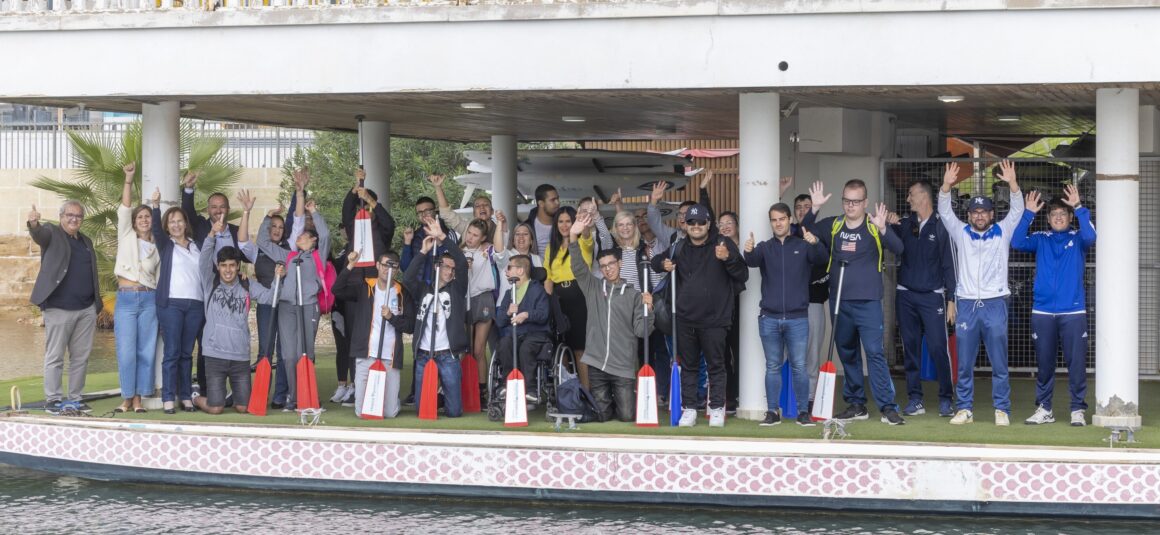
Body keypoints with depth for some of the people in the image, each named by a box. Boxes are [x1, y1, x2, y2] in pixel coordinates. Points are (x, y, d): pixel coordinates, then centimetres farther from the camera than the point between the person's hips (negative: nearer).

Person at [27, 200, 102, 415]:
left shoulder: (86, 241, 18)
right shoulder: (52, 233, 1)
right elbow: (39, 234, -22)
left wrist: (97, 304, 17)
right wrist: (34, 224, -46)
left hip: (86, 309, 6)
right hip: (59, 308, -6)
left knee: (81, 357, 8)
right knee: (55, 357, -1)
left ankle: (75, 398, 15)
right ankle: (53, 399, 3)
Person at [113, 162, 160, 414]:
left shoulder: (157, 247, 12)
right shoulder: (127, 237, 8)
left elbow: (161, 276, 15)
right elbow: (124, 209, -2)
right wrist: (129, 180, -10)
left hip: (149, 299, 2)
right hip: (126, 298, -2)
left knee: (146, 352, 1)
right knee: (126, 352, -6)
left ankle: (138, 398, 7)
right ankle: (127, 398, 3)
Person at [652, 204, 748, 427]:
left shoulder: (723, 245, -2)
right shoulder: (679, 249, 9)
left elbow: (743, 275, -5)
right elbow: (657, 261, 25)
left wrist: (728, 258, -24)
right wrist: (663, 264, 1)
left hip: (714, 319, -3)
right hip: (685, 319, 3)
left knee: (716, 366, 2)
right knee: (688, 366, 9)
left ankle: (717, 409, 11)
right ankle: (689, 409, 15)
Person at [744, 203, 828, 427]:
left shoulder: (803, 246, 4)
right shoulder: (765, 248, 6)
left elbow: (822, 258, -12)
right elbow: (753, 262, -13)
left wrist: (815, 243, -35)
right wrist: (748, 252, -38)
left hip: (797, 318, -1)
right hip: (769, 318, 1)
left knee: (799, 366, 0)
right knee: (773, 367, 7)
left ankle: (803, 411, 7)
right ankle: (773, 412, 12)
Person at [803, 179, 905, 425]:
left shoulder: (873, 227, -3)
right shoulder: (832, 225, 8)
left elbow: (898, 248, -15)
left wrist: (883, 229, -34)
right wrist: (815, 209, -11)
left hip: (868, 302, -4)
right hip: (839, 301, 4)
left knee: (875, 352, -11)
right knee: (847, 355, 11)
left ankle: (887, 407, -10)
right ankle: (856, 405, 21)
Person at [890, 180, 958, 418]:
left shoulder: (940, 226, -2)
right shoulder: (905, 224, 10)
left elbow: (949, 264, -2)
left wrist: (951, 300, -5)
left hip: (932, 296, -4)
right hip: (906, 295, 4)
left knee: (939, 348, -8)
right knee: (910, 349, 5)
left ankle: (946, 400, 1)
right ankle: (915, 399, 11)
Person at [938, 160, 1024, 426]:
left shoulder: (1002, 233, 8)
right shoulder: (961, 234, 11)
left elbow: (1017, 210, -3)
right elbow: (945, 212, 1)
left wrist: (1012, 183, -19)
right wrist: (947, 185, -17)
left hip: (995, 303, -1)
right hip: (967, 303, 1)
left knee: (999, 363, 0)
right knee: (964, 364, 3)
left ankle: (1002, 410, 4)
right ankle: (964, 409, 10)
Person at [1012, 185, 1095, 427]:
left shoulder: (1077, 238, 6)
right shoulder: (1040, 239, 10)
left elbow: (1090, 236, -16)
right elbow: (1017, 242, -7)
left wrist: (1079, 208, -23)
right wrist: (1028, 213, -14)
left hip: (1073, 312, -2)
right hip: (1042, 312, 2)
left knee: (1076, 362, -3)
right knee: (1044, 363, 7)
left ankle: (1078, 410, 4)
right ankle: (1044, 409, 15)